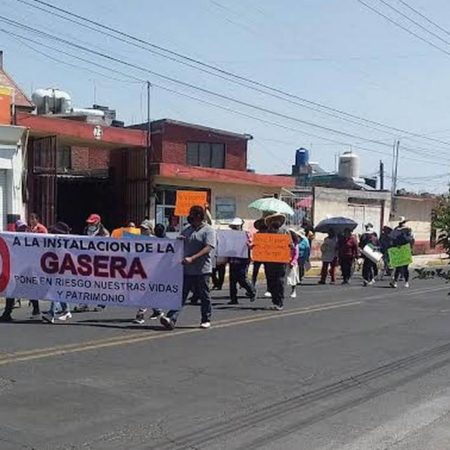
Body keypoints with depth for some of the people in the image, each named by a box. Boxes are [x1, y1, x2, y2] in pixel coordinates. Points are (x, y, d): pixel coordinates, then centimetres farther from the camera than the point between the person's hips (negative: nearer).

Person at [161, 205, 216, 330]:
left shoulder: (208, 230, -4)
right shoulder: (186, 230, 17)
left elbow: (208, 248, -17)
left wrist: (192, 258, -26)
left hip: (202, 270, -5)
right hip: (186, 269, 5)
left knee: (204, 296, 7)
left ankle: (206, 320, 21)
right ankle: (171, 319, -10)